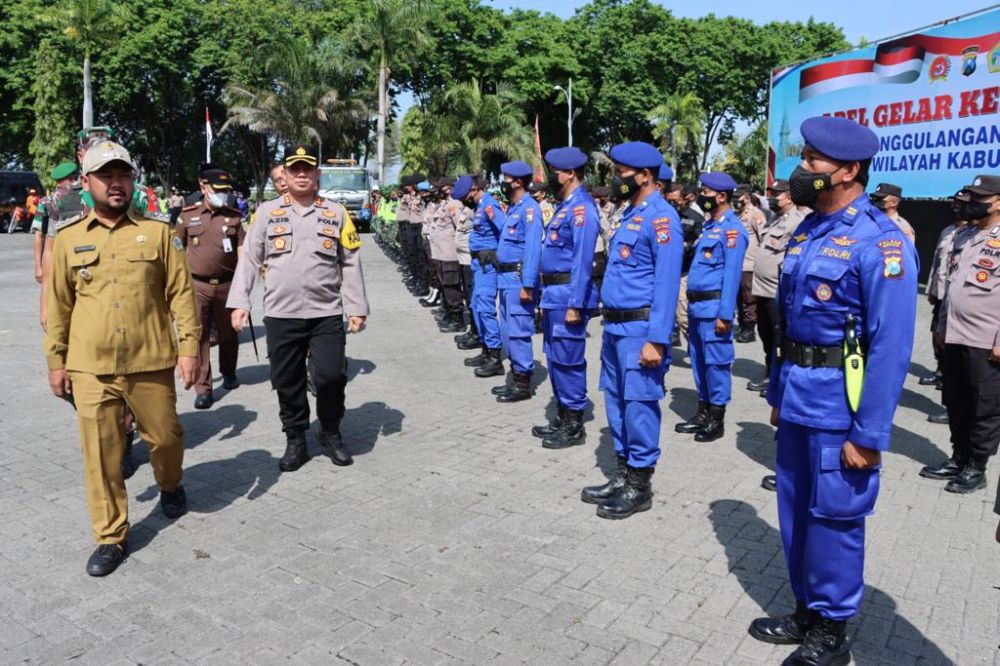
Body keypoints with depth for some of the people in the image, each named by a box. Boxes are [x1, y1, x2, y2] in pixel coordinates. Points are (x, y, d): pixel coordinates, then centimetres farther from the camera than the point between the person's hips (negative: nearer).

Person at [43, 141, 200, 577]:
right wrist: (55, 360, 8)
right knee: (100, 454, 5)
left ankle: (170, 487, 44)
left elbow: (181, 292, 0)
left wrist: (189, 346, -6)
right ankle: (111, 537, 20)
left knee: (164, 437, 11)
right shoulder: (67, 239, 5)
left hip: (151, 362, -1)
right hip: (90, 367, 1)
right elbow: (58, 305, 9)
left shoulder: (157, 232, 1)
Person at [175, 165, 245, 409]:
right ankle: (203, 388, 0)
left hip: (227, 284, 1)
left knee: (228, 333, 14)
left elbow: (241, 249, 3)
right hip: (196, 285, -1)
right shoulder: (188, 215, 3)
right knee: (198, 335, -4)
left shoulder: (233, 216, 5)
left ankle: (229, 374, 36)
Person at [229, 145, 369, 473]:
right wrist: (239, 302, -3)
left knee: (331, 376, -7)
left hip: (327, 313, 0)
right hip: (281, 315, 1)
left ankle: (331, 433, 18)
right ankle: (295, 441, 24)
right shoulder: (267, 211, 5)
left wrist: (357, 308, 2)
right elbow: (248, 259, 5)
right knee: (288, 382, 7)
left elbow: (351, 264, 6)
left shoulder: (336, 213, 6)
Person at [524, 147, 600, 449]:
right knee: (555, 357, 16)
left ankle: (574, 426, 10)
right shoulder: (564, 205, 16)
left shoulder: (582, 208, -14)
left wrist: (575, 305, -23)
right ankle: (562, 417, 28)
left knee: (568, 360, -2)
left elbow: (583, 260, -20)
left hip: (569, 294, -10)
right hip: (553, 293, 10)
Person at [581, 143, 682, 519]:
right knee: (616, 401, 15)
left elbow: (666, 282, -20)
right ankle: (623, 475, 27)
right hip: (615, 326, 10)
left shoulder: (660, 217, -14)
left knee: (639, 404, -1)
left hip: (640, 328, -10)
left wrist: (656, 339, -23)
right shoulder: (631, 214, 16)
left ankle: (640, 487, 11)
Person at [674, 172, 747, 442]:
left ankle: (717, 420, 9)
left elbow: (732, 274, -17)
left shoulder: (732, 228, -12)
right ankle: (703, 413, 25)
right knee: (698, 360, 14)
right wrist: (692, 303, 17)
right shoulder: (709, 226, 16)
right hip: (697, 305, 9)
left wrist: (725, 314, -20)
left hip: (714, 307, -9)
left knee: (716, 362, -1)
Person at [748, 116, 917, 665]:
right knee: (795, 511, 17)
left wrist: (869, 435, -19)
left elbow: (891, 347, -18)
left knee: (833, 518, 6)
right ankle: (806, 613, 36)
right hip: (798, 398, 8)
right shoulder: (806, 231, 9)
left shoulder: (879, 241, -16)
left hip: (839, 404, -8)